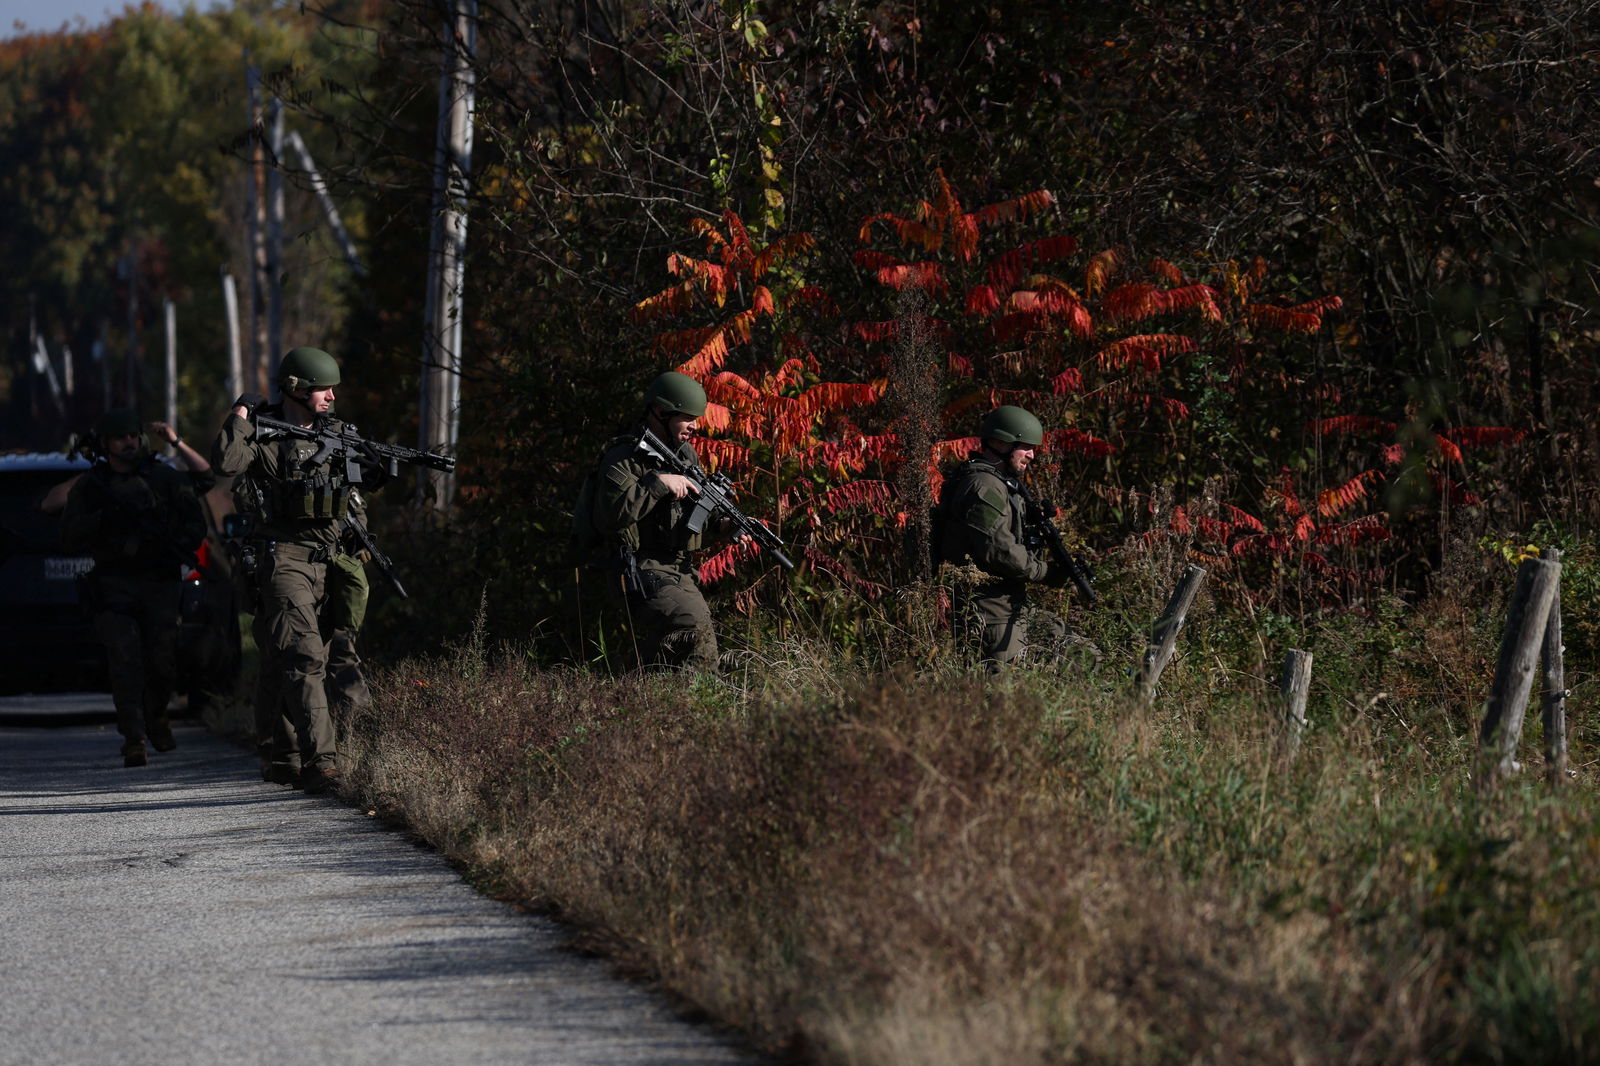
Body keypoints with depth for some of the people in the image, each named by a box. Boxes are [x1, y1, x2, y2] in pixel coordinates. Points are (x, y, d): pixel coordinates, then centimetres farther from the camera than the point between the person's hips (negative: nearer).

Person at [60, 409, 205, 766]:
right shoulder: (88, 487, 9)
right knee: (126, 661, -13)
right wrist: (102, 518, -13)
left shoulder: (167, 479, 11)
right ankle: (134, 740, -13)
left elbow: (195, 521, 12)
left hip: (159, 582, 1)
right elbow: (70, 535, 4)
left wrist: (181, 548, -8)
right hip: (114, 585, -1)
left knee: (163, 660, 0)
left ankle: (156, 718, 29)